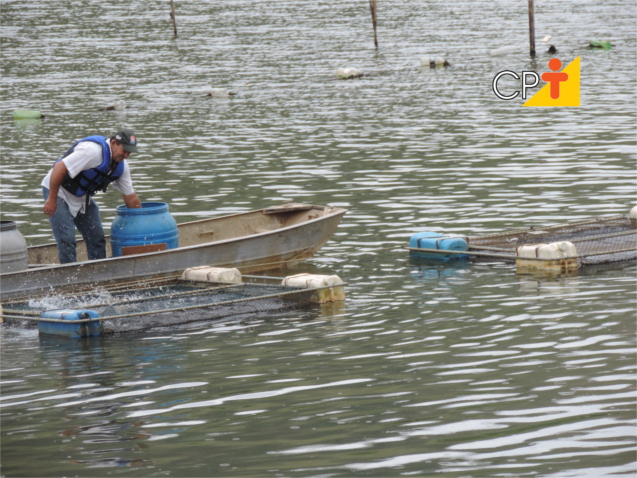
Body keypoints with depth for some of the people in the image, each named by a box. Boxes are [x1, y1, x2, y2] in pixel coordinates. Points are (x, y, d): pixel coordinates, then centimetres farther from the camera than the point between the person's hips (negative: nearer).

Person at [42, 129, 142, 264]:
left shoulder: (121, 165, -4)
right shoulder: (93, 151, -31)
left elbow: (130, 196, 7)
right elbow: (59, 167, -33)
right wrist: (51, 200, -29)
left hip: (82, 196, 8)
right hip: (59, 191, -8)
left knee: (96, 236, 6)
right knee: (66, 239, -14)